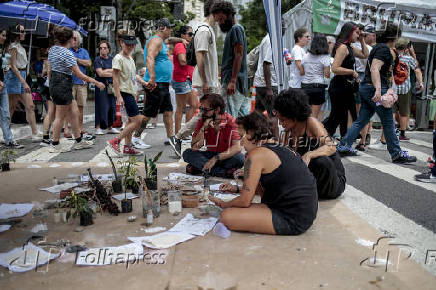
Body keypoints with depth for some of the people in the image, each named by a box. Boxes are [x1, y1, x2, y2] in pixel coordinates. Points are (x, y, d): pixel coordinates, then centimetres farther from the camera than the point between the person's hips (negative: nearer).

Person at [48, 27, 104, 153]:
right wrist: (97, 82, -13)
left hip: (54, 84, 10)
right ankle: (55, 145, 11)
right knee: (60, 116, 1)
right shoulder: (67, 53, -18)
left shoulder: (53, 49, 10)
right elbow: (80, 75, -19)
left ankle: (79, 141, 22)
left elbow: (50, 69, 18)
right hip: (63, 86, -9)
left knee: (74, 112, 15)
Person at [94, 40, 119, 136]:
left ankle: (110, 127, 16)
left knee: (111, 107, 7)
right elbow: (100, 73, -11)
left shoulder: (112, 59, 15)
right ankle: (98, 128, -3)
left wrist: (106, 71, -8)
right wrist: (112, 73, -3)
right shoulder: (97, 60, 1)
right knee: (101, 107, -8)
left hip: (112, 86, 5)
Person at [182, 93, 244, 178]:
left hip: (227, 157, -3)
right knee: (187, 153, -21)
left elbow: (237, 147, -27)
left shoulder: (231, 121, -15)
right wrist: (203, 128, -24)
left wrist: (216, 158, -36)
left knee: (240, 157, -34)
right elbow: (194, 148, -12)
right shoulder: (202, 122, -5)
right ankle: (225, 172, -29)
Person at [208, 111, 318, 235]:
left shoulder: (256, 154, -14)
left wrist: (223, 204, 9)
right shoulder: (284, 149, 12)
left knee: (227, 217, -12)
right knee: (258, 182, 25)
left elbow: (245, 201, -10)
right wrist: (237, 189, 24)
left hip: (292, 221, -10)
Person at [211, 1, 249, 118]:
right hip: (241, 82, 10)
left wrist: (232, 81, -21)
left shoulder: (236, 29, -6)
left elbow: (239, 55, -15)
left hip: (233, 82, -10)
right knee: (243, 116, 11)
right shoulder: (232, 30, 23)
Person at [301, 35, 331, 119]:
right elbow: (327, 74, -8)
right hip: (318, 86, -4)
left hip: (305, 85, 4)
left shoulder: (305, 56, 7)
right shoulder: (325, 57, -5)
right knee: (315, 115, 1)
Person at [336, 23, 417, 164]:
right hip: (374, 89, -10)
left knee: (361, 120, 10)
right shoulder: (384, 49, -11)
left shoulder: (378, 47, 19)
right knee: (388, 122, -1)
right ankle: (397, 154, 9)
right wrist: (378, 89, -32)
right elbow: (374, 69, -23)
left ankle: (343, 146, 9)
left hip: (366, 88, 10)